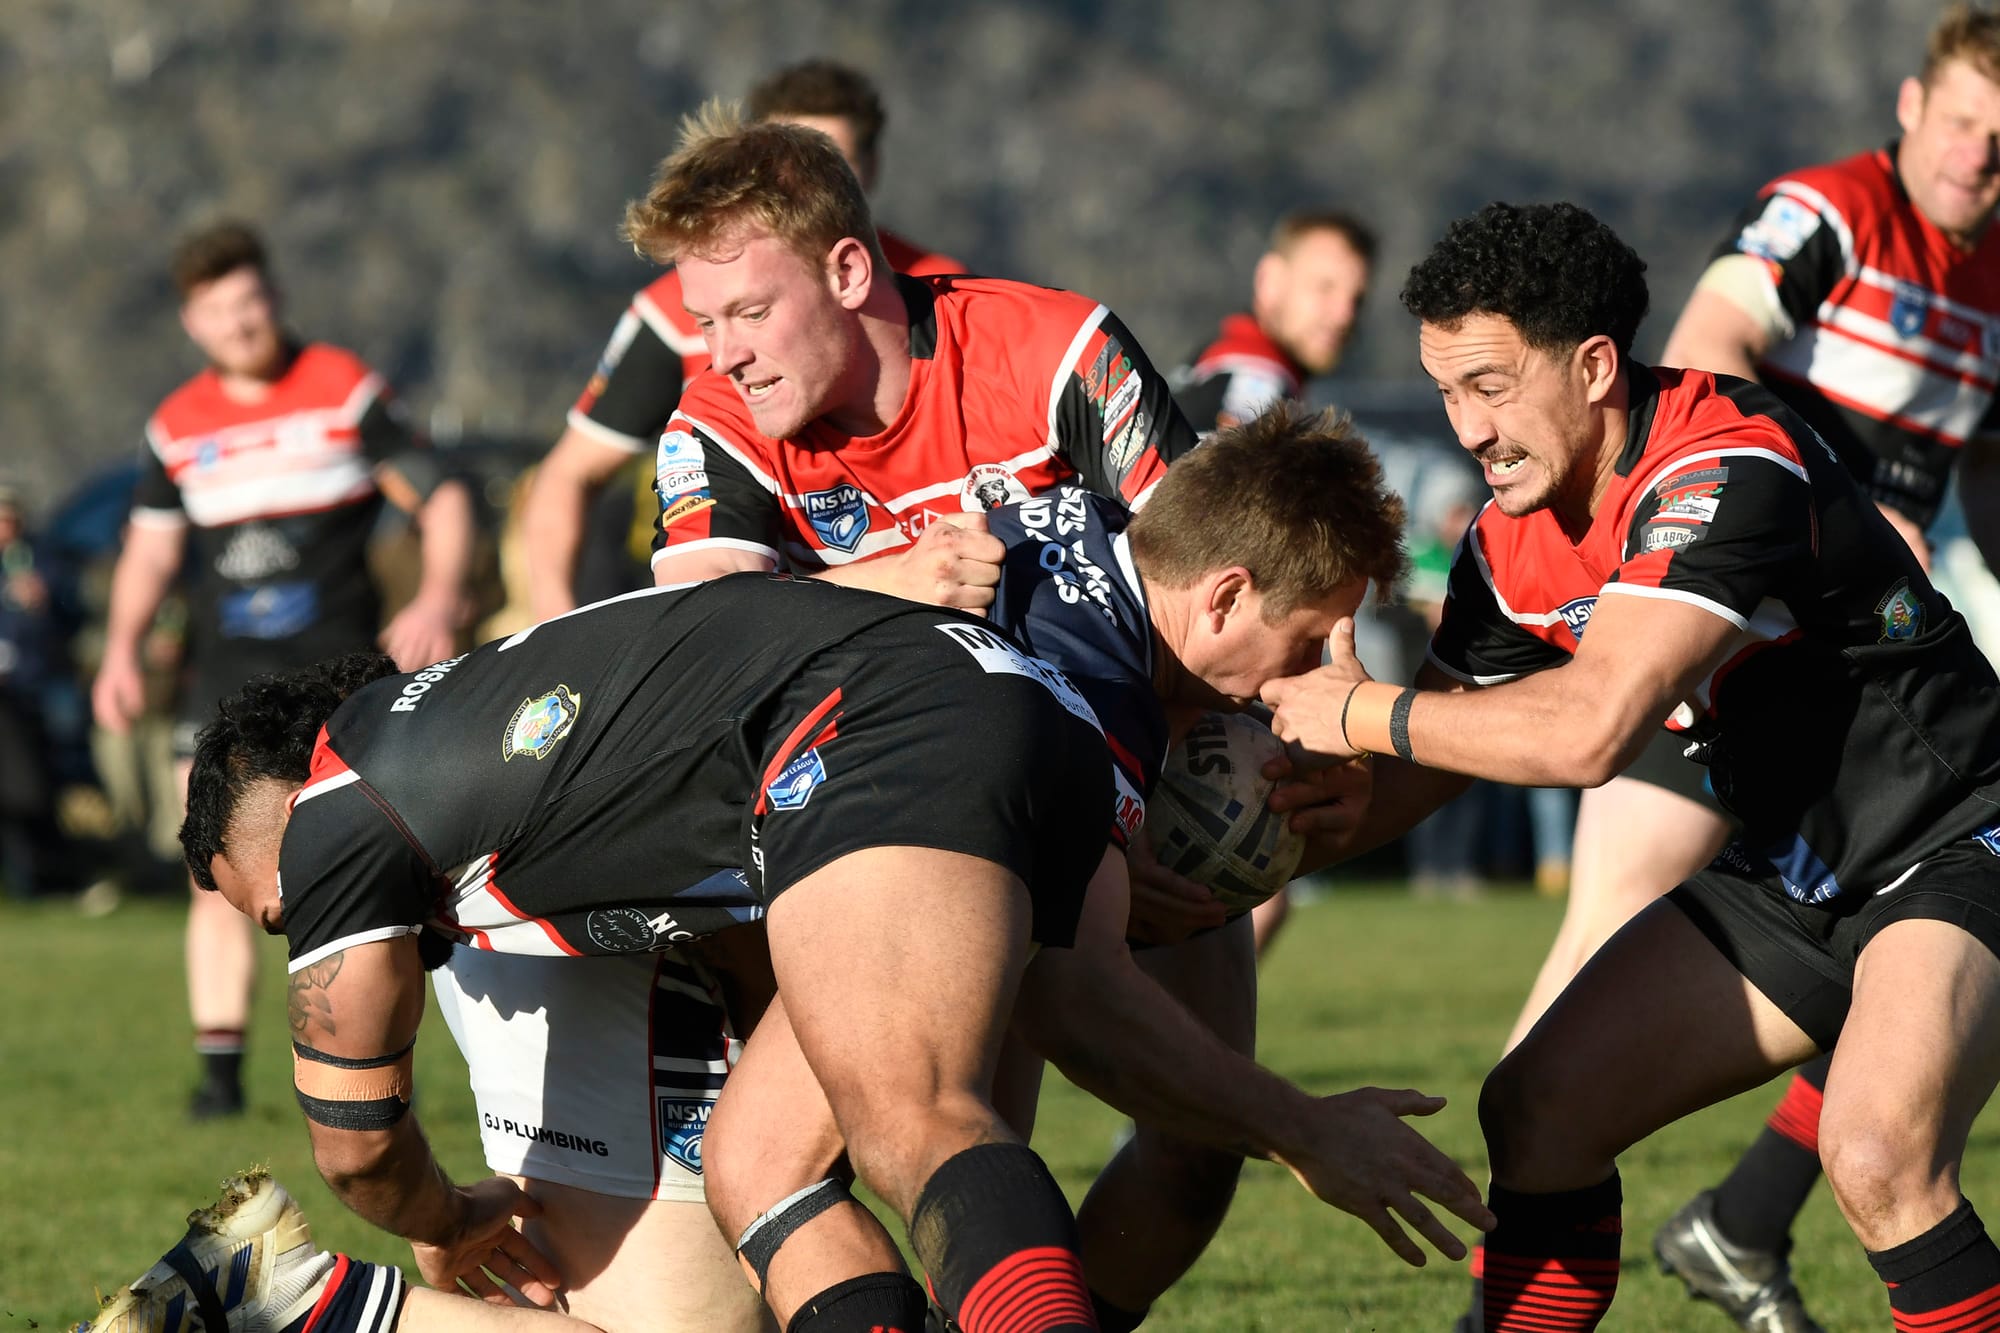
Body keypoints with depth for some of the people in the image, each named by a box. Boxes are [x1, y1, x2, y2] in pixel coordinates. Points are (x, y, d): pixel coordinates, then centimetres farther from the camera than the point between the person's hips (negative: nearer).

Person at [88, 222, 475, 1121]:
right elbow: (150, 548, 19)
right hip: (225, 670, 3)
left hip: (335, 663, -3)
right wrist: (122, 650, 5)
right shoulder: (179, 424, 10)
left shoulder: (344, 390, -1)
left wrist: (436, 602, -16)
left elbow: (441, 499, 0)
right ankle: (220, 1072, 3)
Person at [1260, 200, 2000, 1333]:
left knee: (1876, 1156, -32)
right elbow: (1421, 772, 13)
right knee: (1537, 1112, 2)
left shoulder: (1729, 468, -27)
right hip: (1794, 876, 9)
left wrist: (1362, 713, -23)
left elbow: (1590, 730, -36)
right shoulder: (1512, 542, -1)